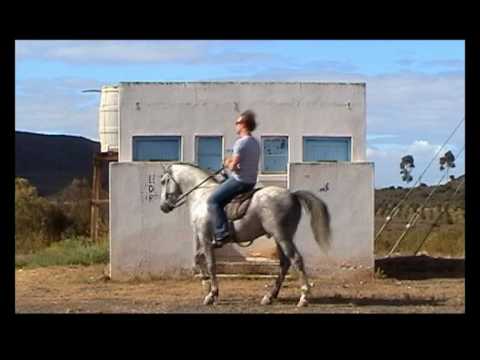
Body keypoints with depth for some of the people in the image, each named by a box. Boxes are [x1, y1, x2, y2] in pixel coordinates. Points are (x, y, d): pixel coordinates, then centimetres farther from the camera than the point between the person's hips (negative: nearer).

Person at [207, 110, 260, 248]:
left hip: (239, 181, -10)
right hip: (251, 181, 10)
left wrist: (228, 164, 2)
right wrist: (231, 161, 11)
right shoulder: (255, 142, 12)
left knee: (213, 200, -8)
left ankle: (222, 234, -18)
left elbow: (233, 166, -20)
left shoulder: (241, 142, -17)